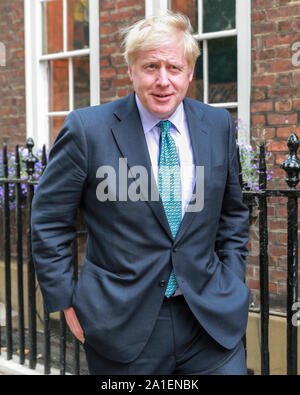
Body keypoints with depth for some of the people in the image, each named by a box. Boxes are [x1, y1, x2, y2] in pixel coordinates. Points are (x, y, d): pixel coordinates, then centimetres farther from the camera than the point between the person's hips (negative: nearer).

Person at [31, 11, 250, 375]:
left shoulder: (218, 125, 3)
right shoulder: (86, 129, -8)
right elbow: (48, 220, -2)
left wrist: (231, 284, 9)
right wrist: (67, 301, -4)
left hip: (212, 319, 3)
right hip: (124, 326, -2)